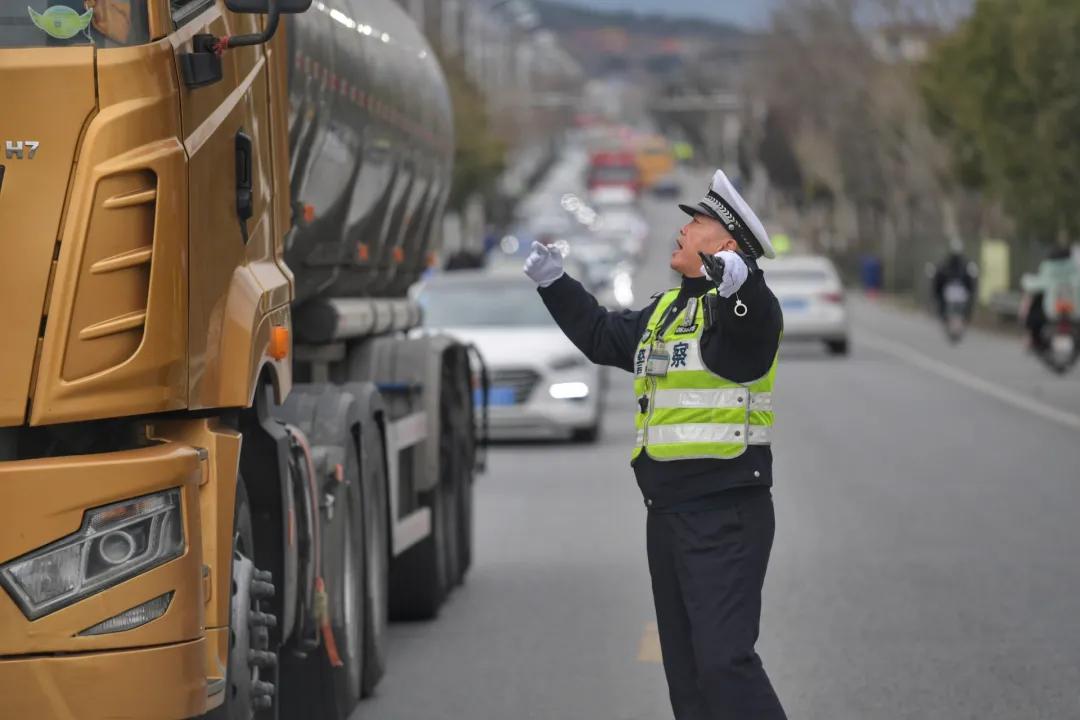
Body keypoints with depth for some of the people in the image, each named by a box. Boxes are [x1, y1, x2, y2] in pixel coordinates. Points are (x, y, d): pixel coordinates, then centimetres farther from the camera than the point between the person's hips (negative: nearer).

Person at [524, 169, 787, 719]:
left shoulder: (742, 304, -10)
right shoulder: (665, 311, 17)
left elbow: (753, 323, -34)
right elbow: (602, 336, 32)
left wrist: (738, 282, -55)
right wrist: (553, 281, 28)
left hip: (725, 514, -9)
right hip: (667, 511, 10)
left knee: (724, 662, -18)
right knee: (684, 666, 14)